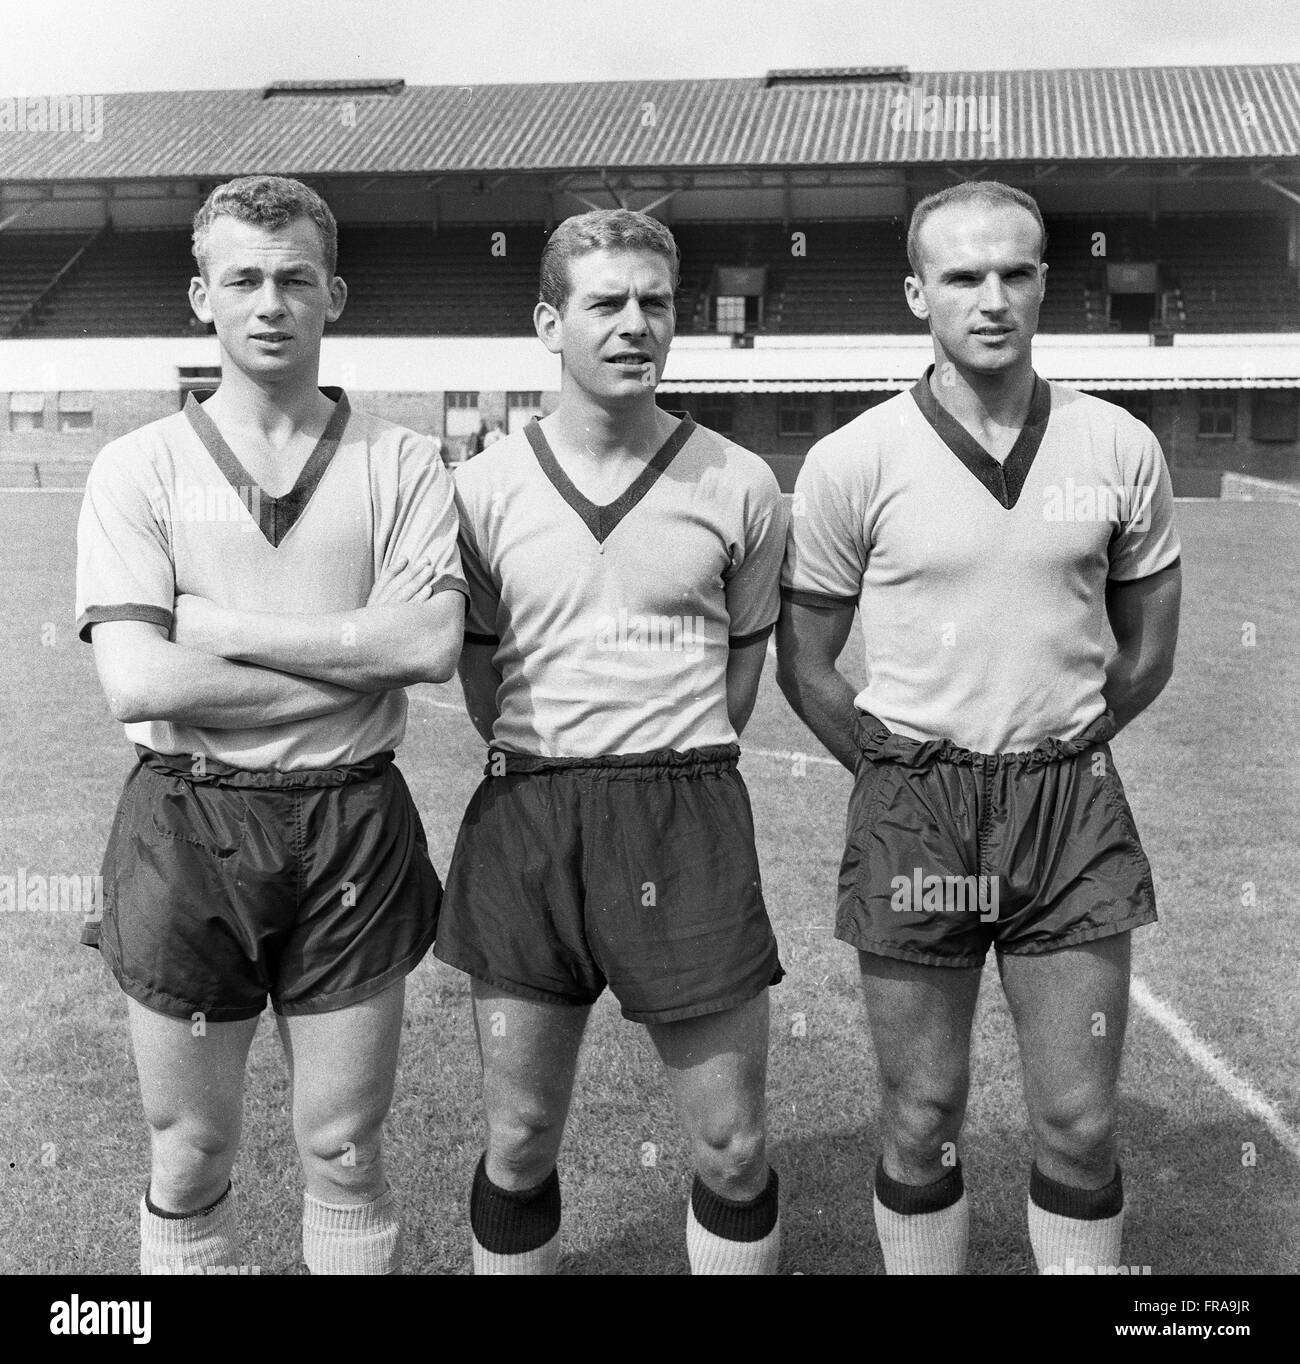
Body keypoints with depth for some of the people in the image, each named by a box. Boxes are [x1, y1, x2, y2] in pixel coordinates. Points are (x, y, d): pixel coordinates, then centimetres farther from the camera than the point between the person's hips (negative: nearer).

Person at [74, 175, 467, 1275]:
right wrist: (360, 659, -12)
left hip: (352, 826, 0)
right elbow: (135, 683, -12)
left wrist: (224, 624, -13)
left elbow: (431, 643, -13)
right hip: (188, 825, 0)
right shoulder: (140, 468, 0)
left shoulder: (399, 464, 2)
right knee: (188, 1162, 13)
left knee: (345, 1152, 13)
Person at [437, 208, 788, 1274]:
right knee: (519, 1146, 12)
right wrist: (545, 779, 7)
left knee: (732, 1147, 7)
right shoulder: (486, 487, 2)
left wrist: (675, 773, 8)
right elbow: (478, 667, 11)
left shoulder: (738, 486, 1)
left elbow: (745, 656, 11)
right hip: (526, 819, 1)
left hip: (687, 822, 0)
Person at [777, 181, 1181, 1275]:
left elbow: (1148, 649, 12)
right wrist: (901, 777, 4)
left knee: (1080, 1126, 9)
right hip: (913, 811, -1)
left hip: (1073, 806, 2)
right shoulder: (853, 462, -6)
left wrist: (1056, 754, 10)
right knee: (923, 1122, 9)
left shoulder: (1120, 448, 0)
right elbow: (805, 663, 3)